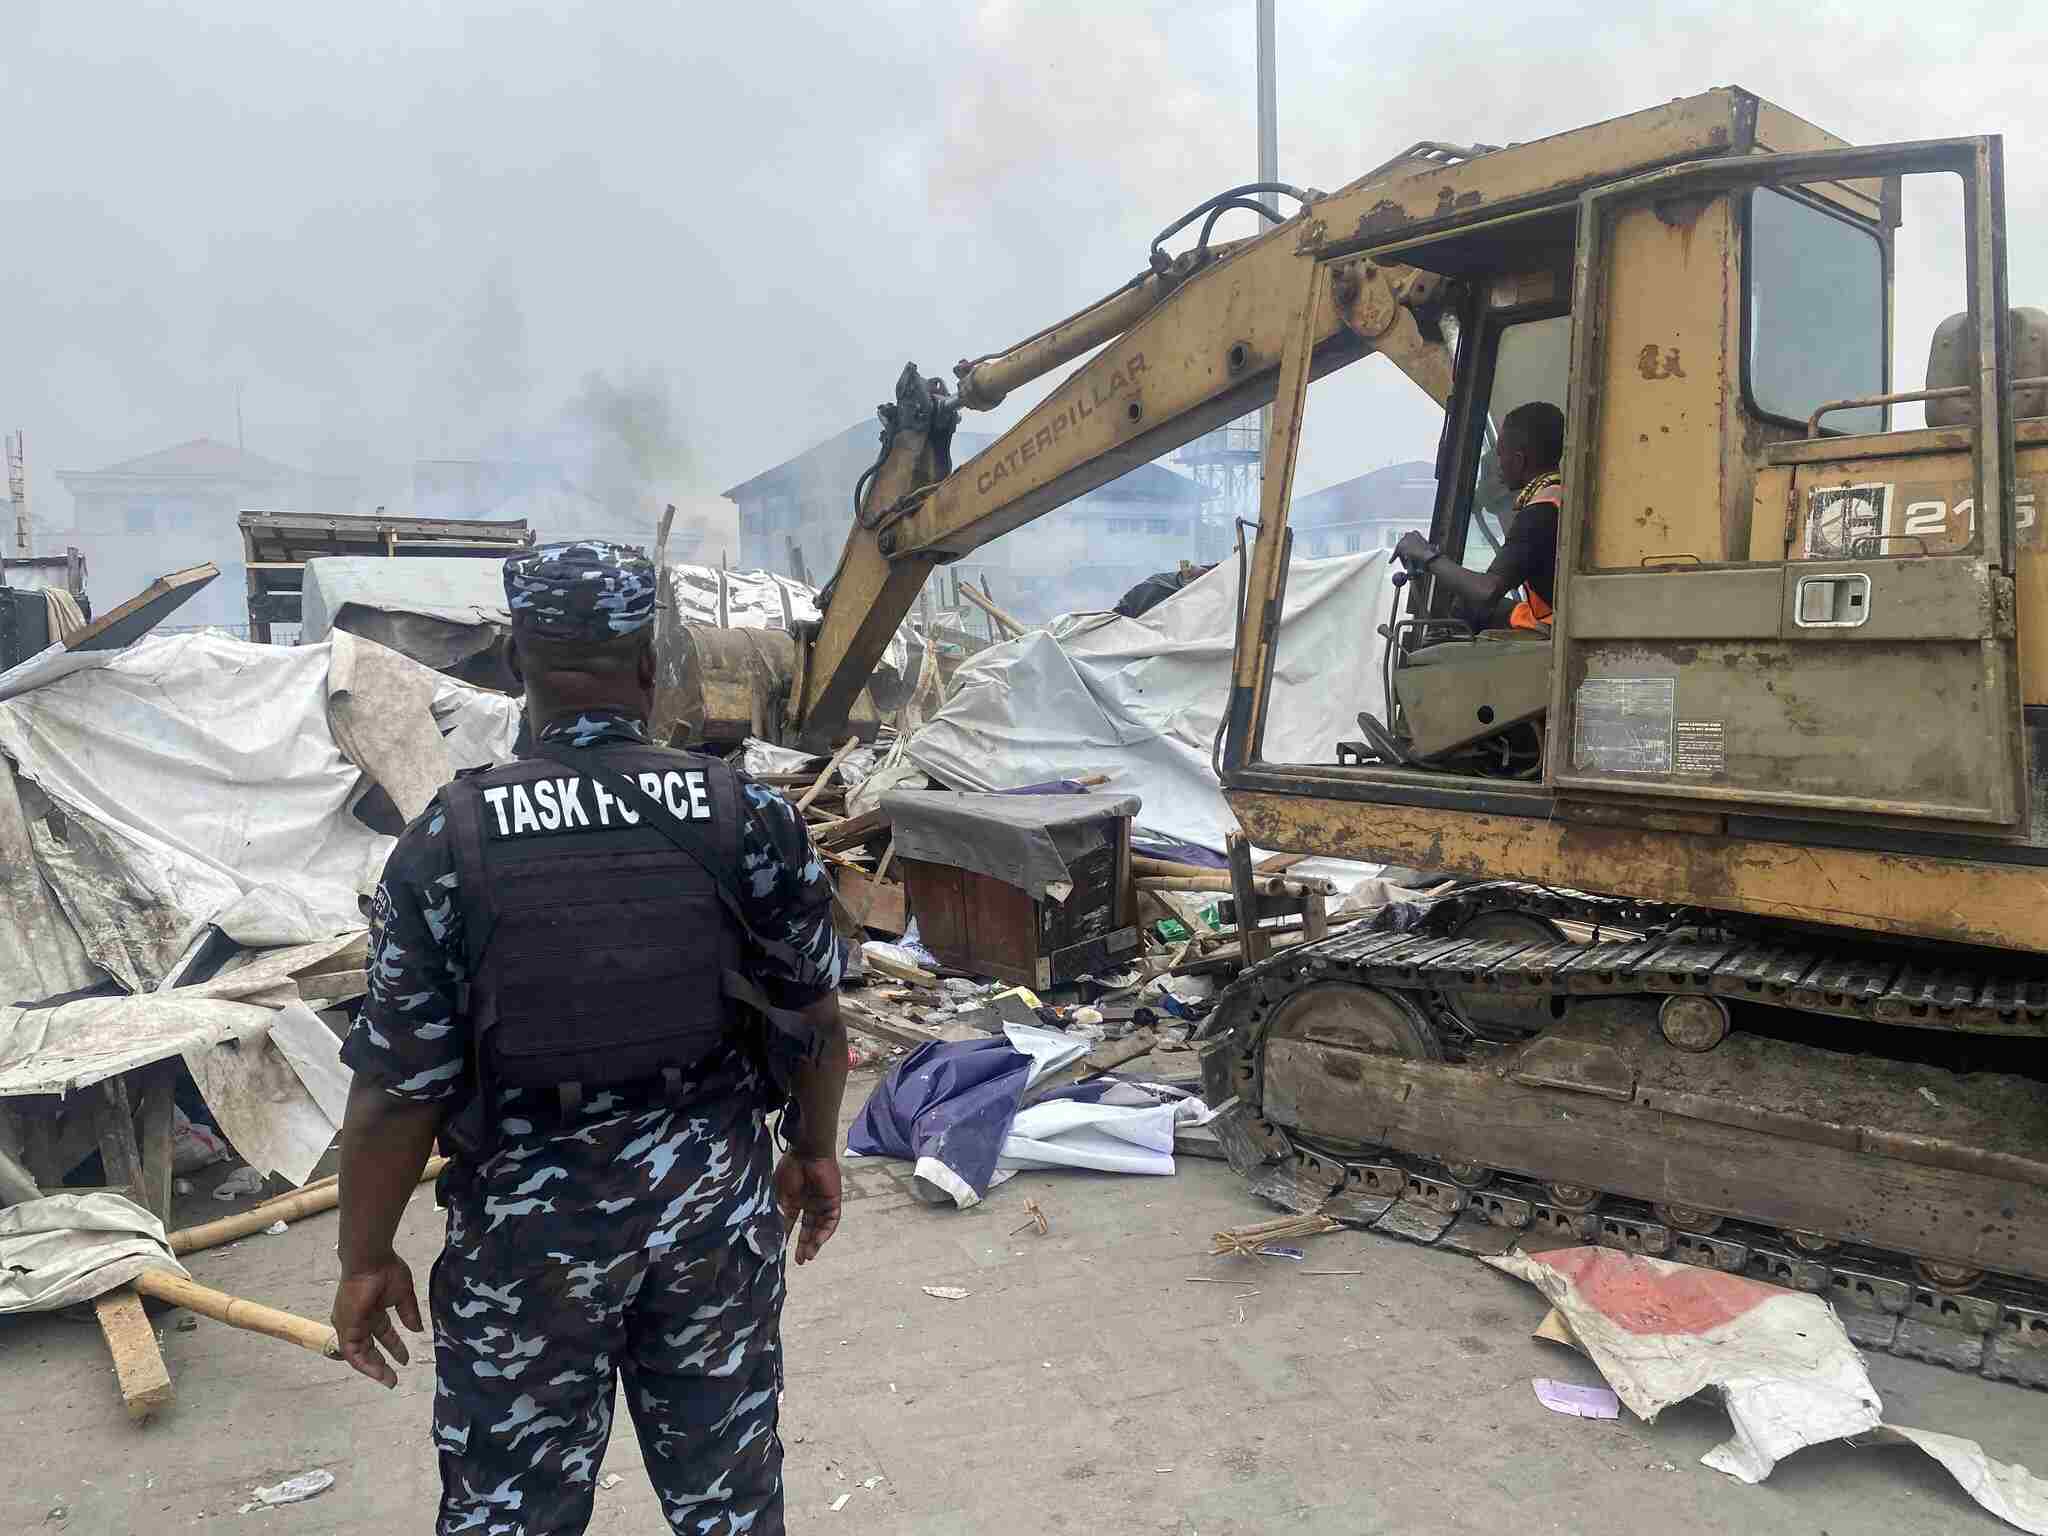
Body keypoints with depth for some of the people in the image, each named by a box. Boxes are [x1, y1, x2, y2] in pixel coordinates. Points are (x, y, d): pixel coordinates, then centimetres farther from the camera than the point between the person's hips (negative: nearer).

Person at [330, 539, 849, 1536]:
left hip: (527, 1225, -1)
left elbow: (399, 1085, -11)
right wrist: (813, 1150, 15)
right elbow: (814, 1014, -2)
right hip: (715, 1200, 2)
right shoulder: (747, 816, -10)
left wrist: (366, 1256, 4)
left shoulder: (447, 842, -14)